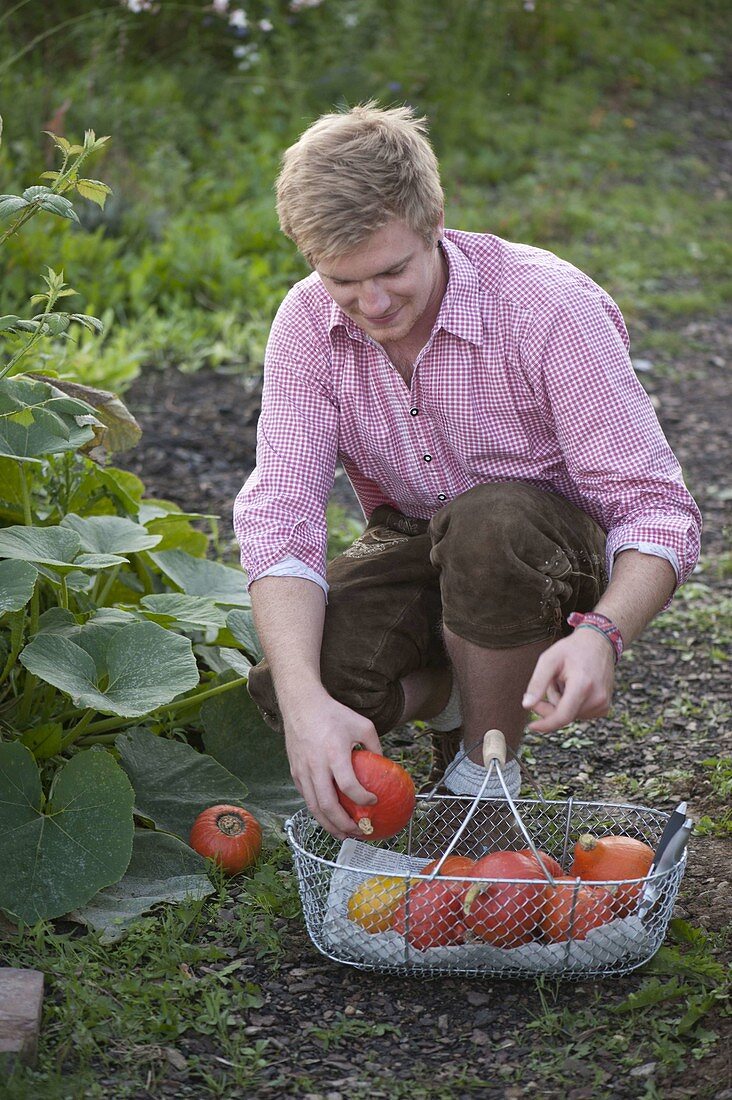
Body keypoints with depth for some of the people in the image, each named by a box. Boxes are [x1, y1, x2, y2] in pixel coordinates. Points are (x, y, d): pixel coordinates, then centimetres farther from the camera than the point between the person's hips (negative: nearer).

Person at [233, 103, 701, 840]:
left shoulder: (551, 306, -26)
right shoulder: (308, 325, -15)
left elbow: (656, 507, -27)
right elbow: (279, 513, -24)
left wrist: (601, 634, -49)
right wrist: (305, 700, -41)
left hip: (556, 553, -3)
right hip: (414, 548, 3)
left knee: (491, 522, -39)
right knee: (281, 688, -26)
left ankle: (484, 778, -14)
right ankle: (455, 691, 9)